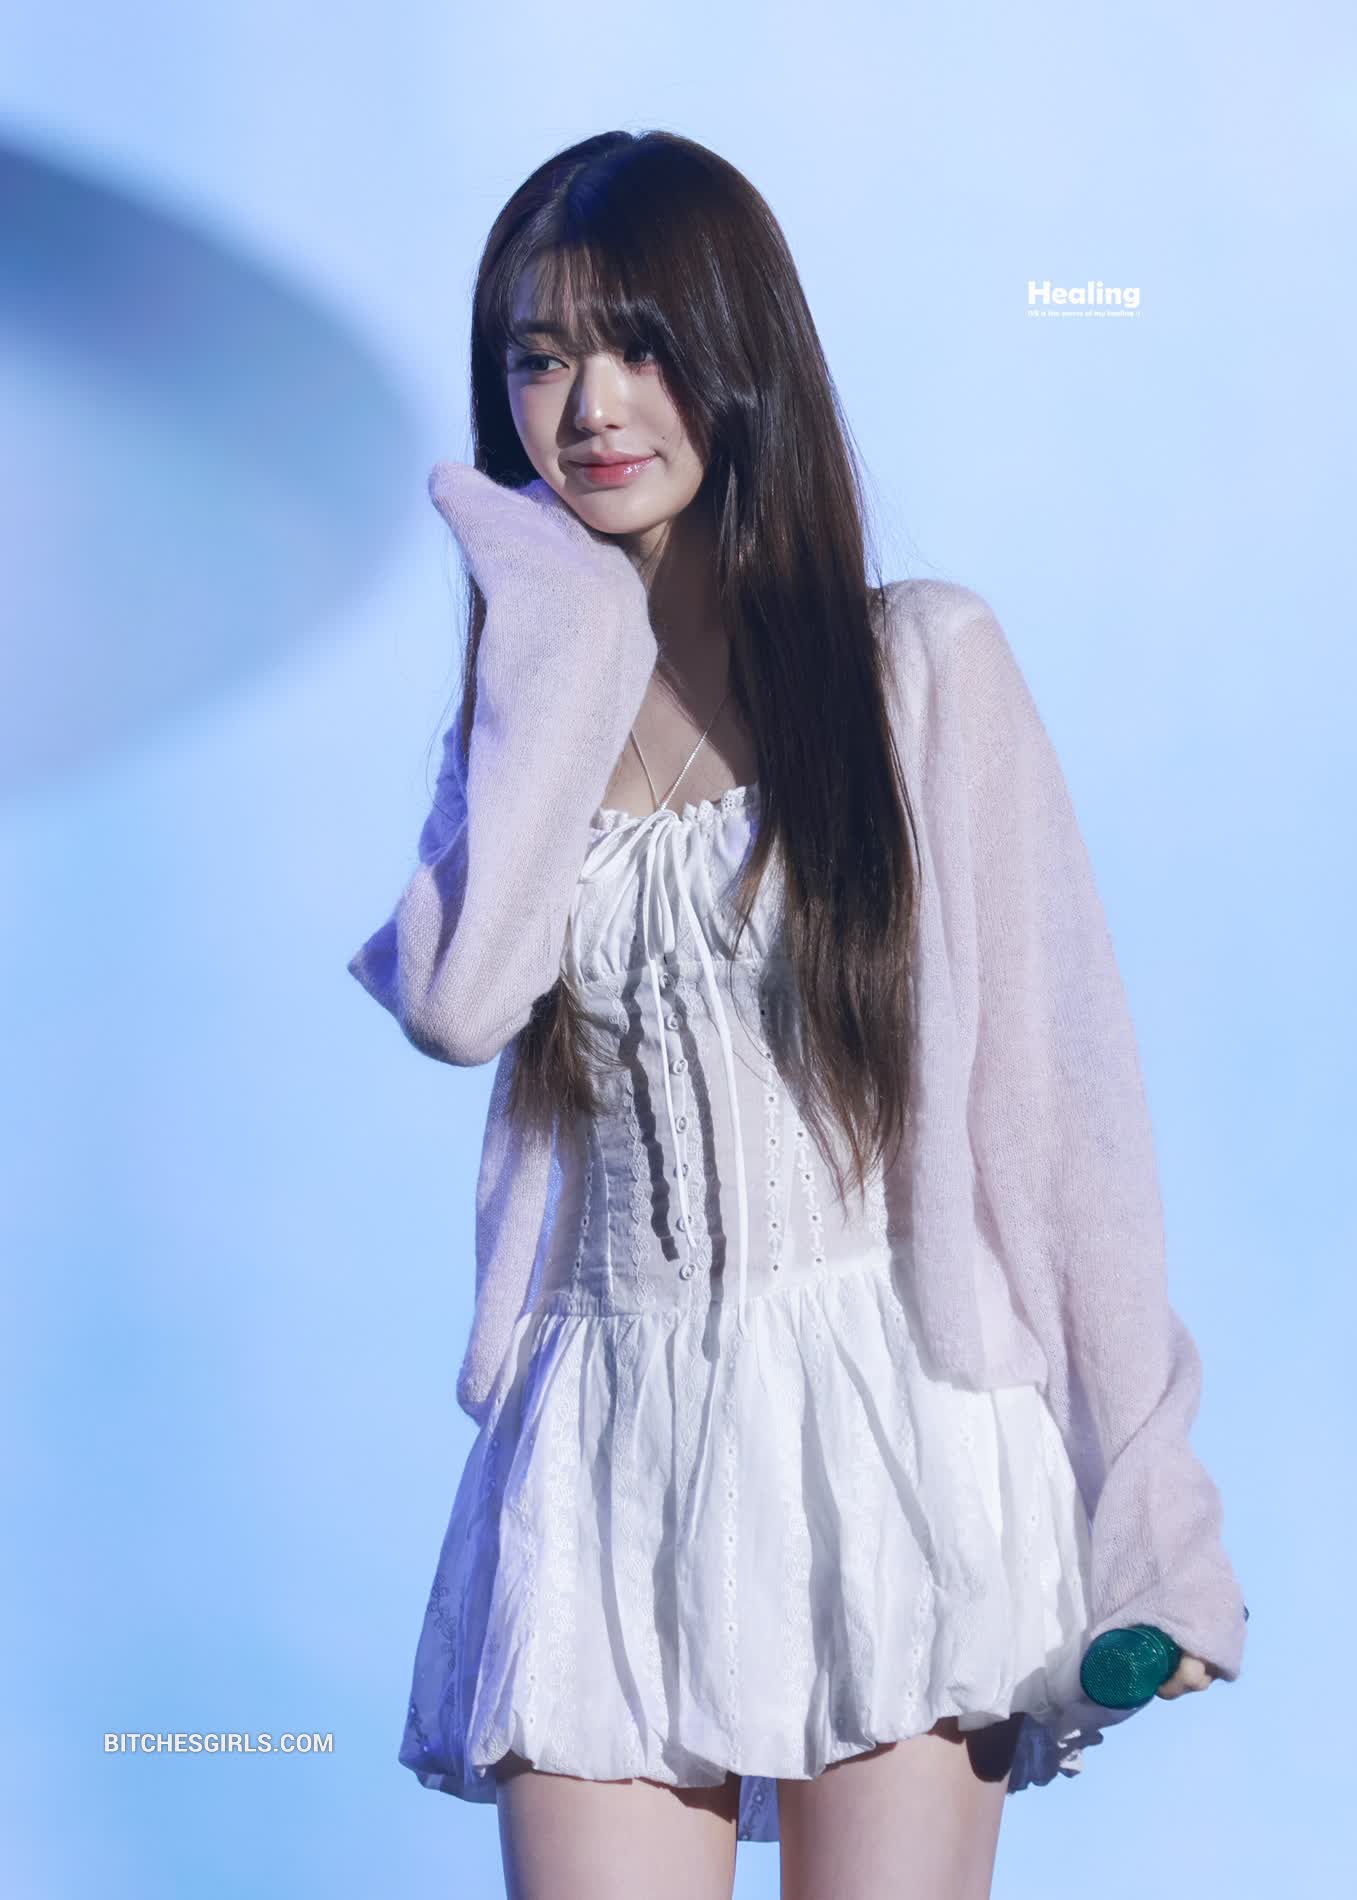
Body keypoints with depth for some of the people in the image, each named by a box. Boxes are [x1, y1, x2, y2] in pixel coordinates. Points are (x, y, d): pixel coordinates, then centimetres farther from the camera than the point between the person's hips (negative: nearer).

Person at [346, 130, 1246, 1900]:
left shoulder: (924, 663, 1)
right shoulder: (535, 699, 11)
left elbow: (1056, 1086, -2)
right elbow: (455, 1004, -10)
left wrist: (1151, 1510, -5)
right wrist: (568, 637, -4)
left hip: (887, 1428, -2)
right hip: (608, 1460, 3)